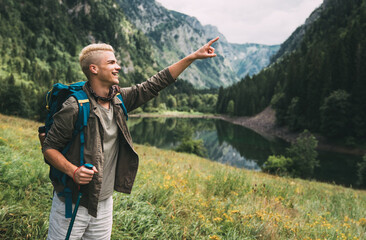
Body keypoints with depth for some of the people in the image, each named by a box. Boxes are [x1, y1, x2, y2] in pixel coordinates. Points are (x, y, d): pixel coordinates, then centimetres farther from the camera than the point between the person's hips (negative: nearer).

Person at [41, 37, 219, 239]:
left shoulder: (119, 100, 0)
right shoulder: (75, 107, -19)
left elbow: (155, 84, 3)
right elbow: (49, 148, -12)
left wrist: (194, 56, 3)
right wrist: (73, 171, -30)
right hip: (71, 205, -5)